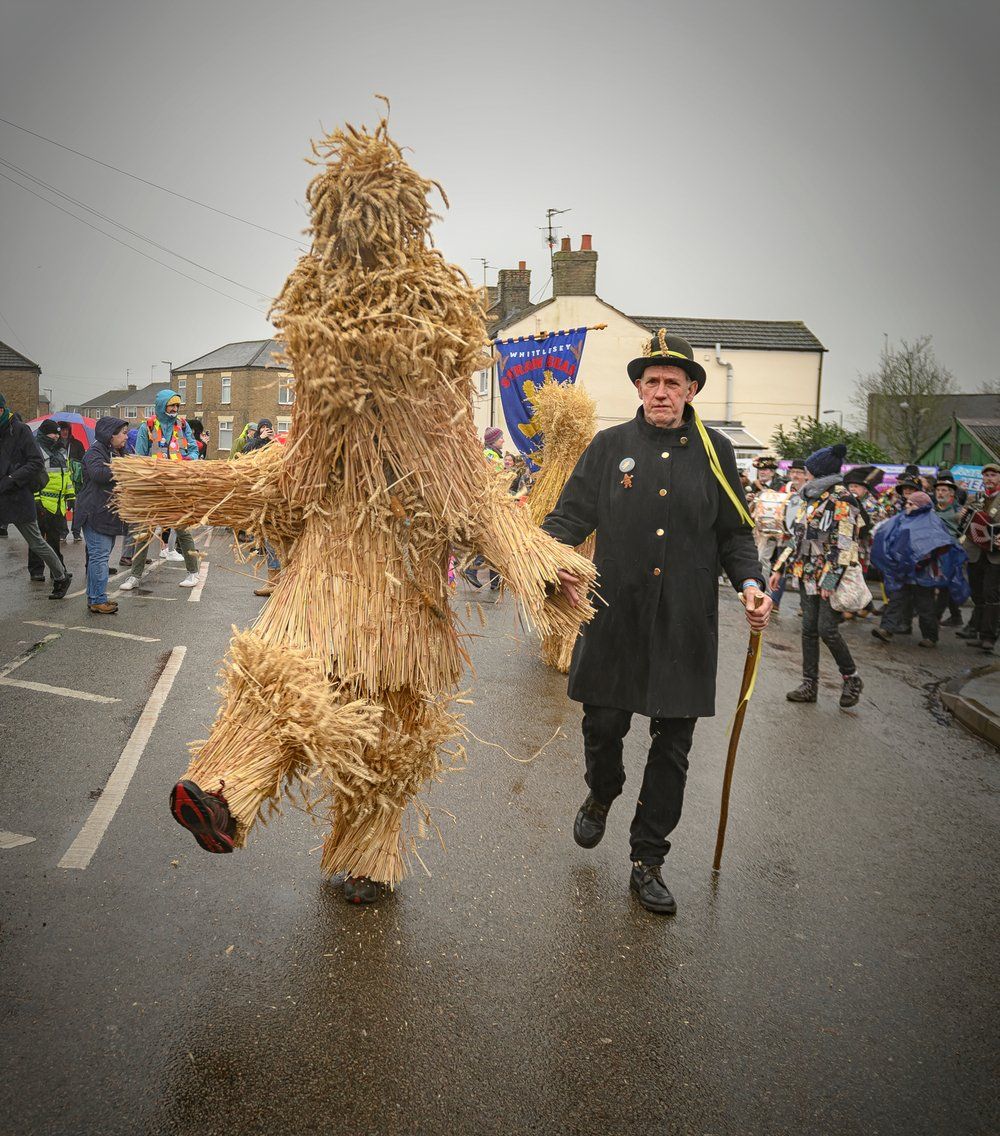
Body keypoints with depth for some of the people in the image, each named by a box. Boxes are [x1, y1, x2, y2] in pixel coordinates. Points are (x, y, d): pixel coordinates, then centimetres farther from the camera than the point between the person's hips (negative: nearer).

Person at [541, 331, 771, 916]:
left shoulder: (715, 452, 6)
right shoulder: (610, 445, 5)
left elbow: (735, 534, 11)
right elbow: (569, 515, 4)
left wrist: (750, 582, -7)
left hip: (686, 627, 1)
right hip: (615, 620, 0)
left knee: (673, 747, 6)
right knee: (603, 727, 8)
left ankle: (648, 862, 23)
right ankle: (601, 796, 43)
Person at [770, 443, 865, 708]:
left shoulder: (841, 500, -12)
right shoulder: (811, 498, 13)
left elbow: (843, 544, -19)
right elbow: (798, 536, 19)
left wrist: (830, 580, -24)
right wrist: (779, 568, 16)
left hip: (831, 578, -8)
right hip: (809, 575, 8)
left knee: (827, 629, -8)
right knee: (809, 629, 8)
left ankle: (852, 680, 13)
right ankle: (810, 685, 16)